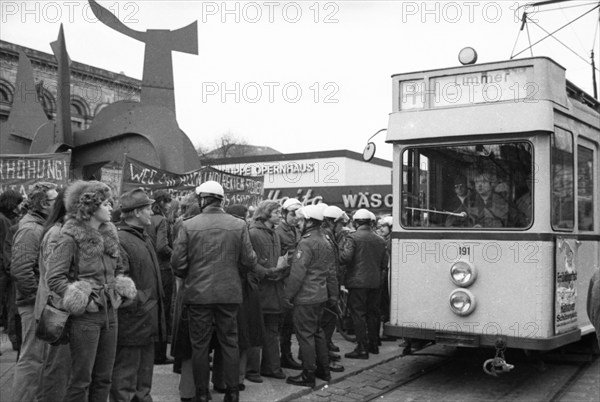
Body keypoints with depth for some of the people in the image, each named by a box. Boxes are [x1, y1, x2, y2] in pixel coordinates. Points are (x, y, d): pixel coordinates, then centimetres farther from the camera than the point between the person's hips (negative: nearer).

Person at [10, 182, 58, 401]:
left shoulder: (43, 226, 13)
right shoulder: (30, 230, -17)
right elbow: (20, 270, -26)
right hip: (35, 306, -10)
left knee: (39, 357, 19)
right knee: (31, 359, -2)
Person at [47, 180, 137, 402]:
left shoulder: (109, 234, 11)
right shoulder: (71, 236, -10)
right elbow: (54, 277, -13)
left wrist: (118, 293, 6)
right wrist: (79, 300, -15)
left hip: (109, 311, 7)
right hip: (85, 315, -7)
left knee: (104, 378, 12)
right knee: (81, 379, 0)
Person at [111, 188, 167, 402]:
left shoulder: (144, 237, 15)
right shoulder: (118, 239, -17)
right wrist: (139, 303, -21)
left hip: (148, 319, 10)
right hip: (131, 321, -9)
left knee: (144, 377, 21)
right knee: (125, 380, 2)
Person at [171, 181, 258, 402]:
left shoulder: (188, 226, -8)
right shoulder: (239, 225, -4)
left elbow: (177, 263, -8)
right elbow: (249, 261, -5)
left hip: (198, 293, -1)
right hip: (229, 292, 1)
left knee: (199, 344, 10)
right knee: (229, 342, 12)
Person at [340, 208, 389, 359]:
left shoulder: (353, 237, -10)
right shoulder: (380, 240, 8)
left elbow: (346, 257, -19)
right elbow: (384, 263, 9)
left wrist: (341, 254, 2)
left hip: (358, 281, -6)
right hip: (375, 282, 6)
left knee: (358, 313, -2)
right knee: (373, 313, 15)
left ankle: (362, 348, -4)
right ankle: (373, 345, 24)